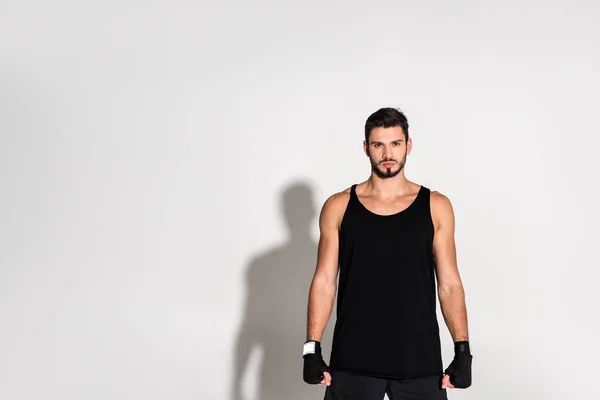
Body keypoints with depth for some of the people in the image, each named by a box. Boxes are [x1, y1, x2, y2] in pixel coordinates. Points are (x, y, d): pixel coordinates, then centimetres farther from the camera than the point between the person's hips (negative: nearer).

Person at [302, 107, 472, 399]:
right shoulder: (338, 207, 1)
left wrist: (463, 351, -4)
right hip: (353, 358, 0)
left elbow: (449, 283, 3)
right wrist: (312, 348, -5)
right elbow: (324, 281, 1)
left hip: (419, 358, 1)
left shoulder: (436, 206, 2)